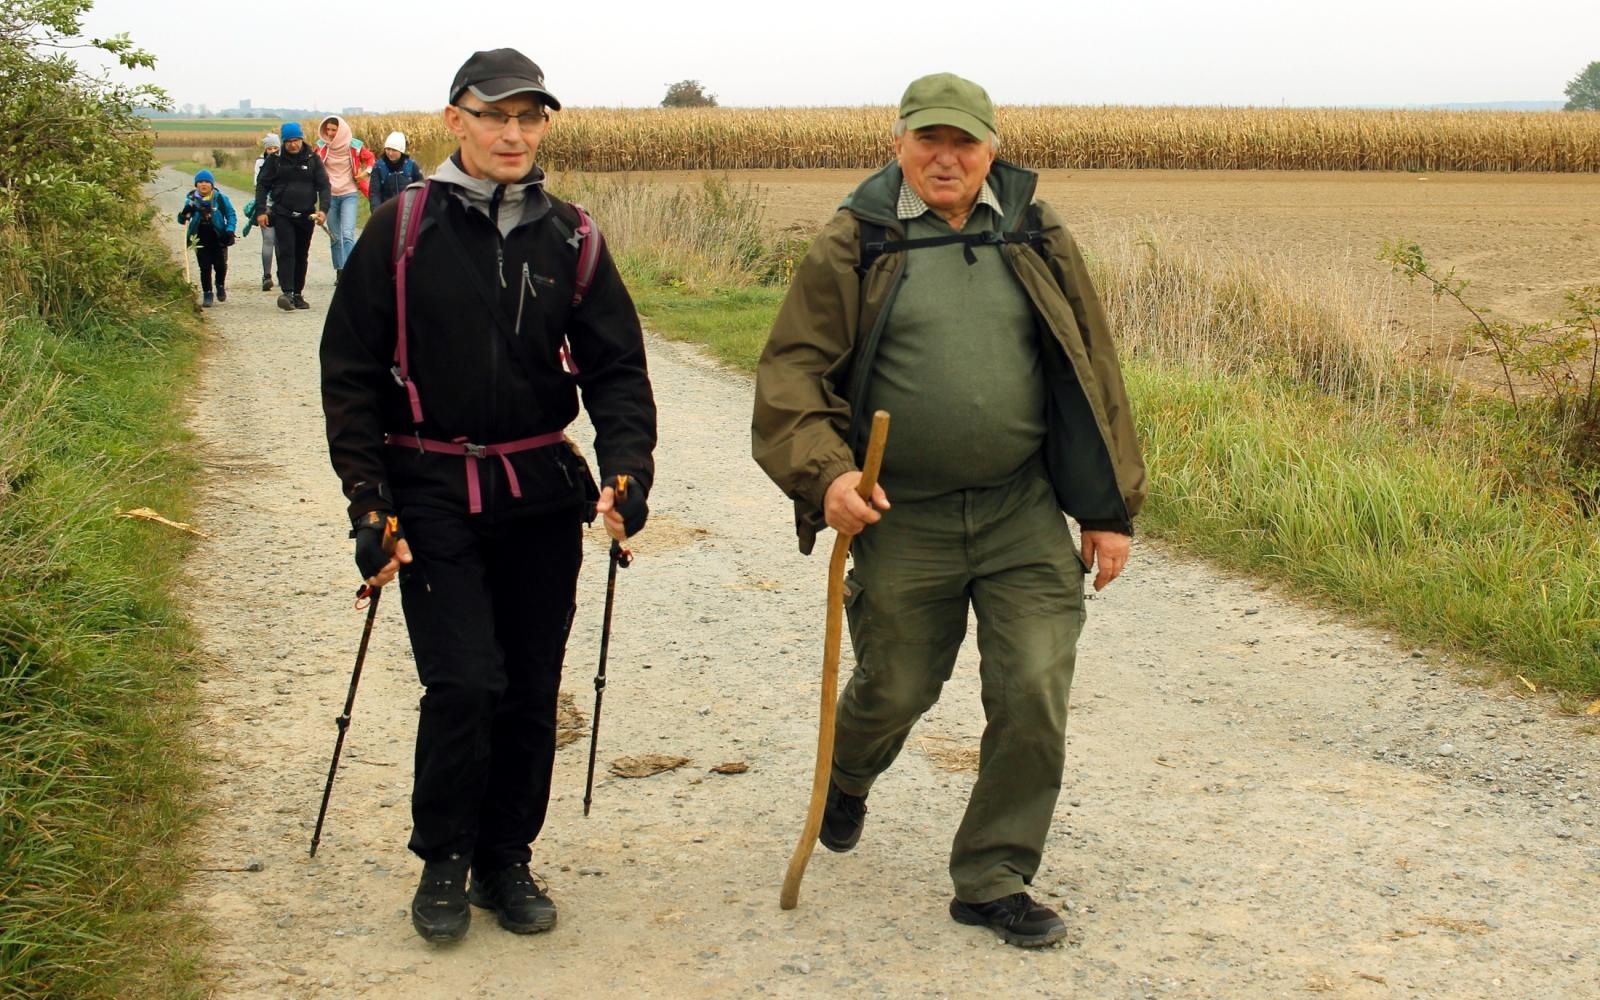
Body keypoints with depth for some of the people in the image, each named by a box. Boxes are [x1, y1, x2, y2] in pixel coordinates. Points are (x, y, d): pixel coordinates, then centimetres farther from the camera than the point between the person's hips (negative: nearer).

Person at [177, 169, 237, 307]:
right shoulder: (192, 200, 0)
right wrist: (184, 214, -21)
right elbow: (181, 219, 3)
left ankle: (221, 286, 27)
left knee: (220, 265, -2)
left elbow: (231, 215, 3)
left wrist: (230, 231, -11)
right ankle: (207, 294, 9)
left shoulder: (220, 198, -3)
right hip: (201, 241, 1)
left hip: (219, 239, -1)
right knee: (205, 268, -2)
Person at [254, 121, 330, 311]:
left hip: (306, 215, 2)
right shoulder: (275, 160, 1)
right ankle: (287, 292, -23)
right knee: (286, 252, -15)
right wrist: (260, 210, -6)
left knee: (302, 256, 8)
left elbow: (324, 186, 2)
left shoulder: (312, 160, 3)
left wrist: (323, 209, -13)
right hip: (282, 215, -2)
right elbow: (262, 185, 4)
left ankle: (298, 294, 17)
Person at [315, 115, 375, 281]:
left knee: (347, 234, -16)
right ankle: (339, 272, 19)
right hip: (329, 195, 3)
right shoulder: (321, 146, -3)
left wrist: (366, 171, -7)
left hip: (349, 194, -3)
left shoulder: (354, 146, -8)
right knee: (334, 236, 9)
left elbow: (369, 157, 10)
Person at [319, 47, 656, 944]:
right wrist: (368, 500, -7)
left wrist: (627, 467, -13)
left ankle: (507, 857, 25)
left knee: (532, 690, 7)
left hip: (542, 496, 3)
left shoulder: (570, 239, 4)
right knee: (464, 683, -11)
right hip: (434, 496, -3)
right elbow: (350, 373, -1)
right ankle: (443, 860, 11)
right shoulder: (402, 231, -3)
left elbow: (616, 366, 4)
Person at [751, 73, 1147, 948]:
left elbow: (1091, 374, 8)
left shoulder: (1036, 239, 5)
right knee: (894, 689, 12)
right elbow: (791, 370, -4)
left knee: (1033, 694, -5)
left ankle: (992, 881, 12)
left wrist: (1109, 508, 5)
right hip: (901, 517, -1)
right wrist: (823, 473, -20)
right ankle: (848, 776, 48)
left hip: (1024, 514, 2)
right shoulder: (854, 246, -1)